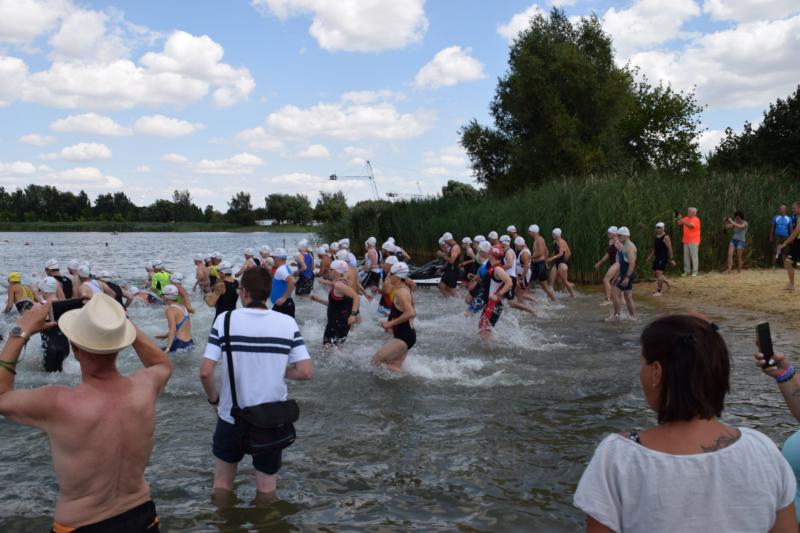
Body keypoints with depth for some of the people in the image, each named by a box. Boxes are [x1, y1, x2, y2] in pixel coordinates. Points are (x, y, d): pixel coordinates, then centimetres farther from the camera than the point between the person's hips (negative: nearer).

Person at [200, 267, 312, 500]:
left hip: (232, 416, 0)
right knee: (267, 487, 19)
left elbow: (205, 372, -16)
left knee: (223, 480, 24)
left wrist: (214, 398, 3)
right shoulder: (287, 322, -9)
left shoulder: (225, 320, -11)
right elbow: (306, 372, -12)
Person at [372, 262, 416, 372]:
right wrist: (392, 324, 17)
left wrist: (391, 323, -22)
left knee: (377, 360, -12)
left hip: (404, 337, -10)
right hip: (405, 335, 10)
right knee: (394, 367, 16)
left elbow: (410, 313, -30)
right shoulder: (404, 289, 12)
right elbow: (412, 312, 21)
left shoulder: (401, 292, -18)